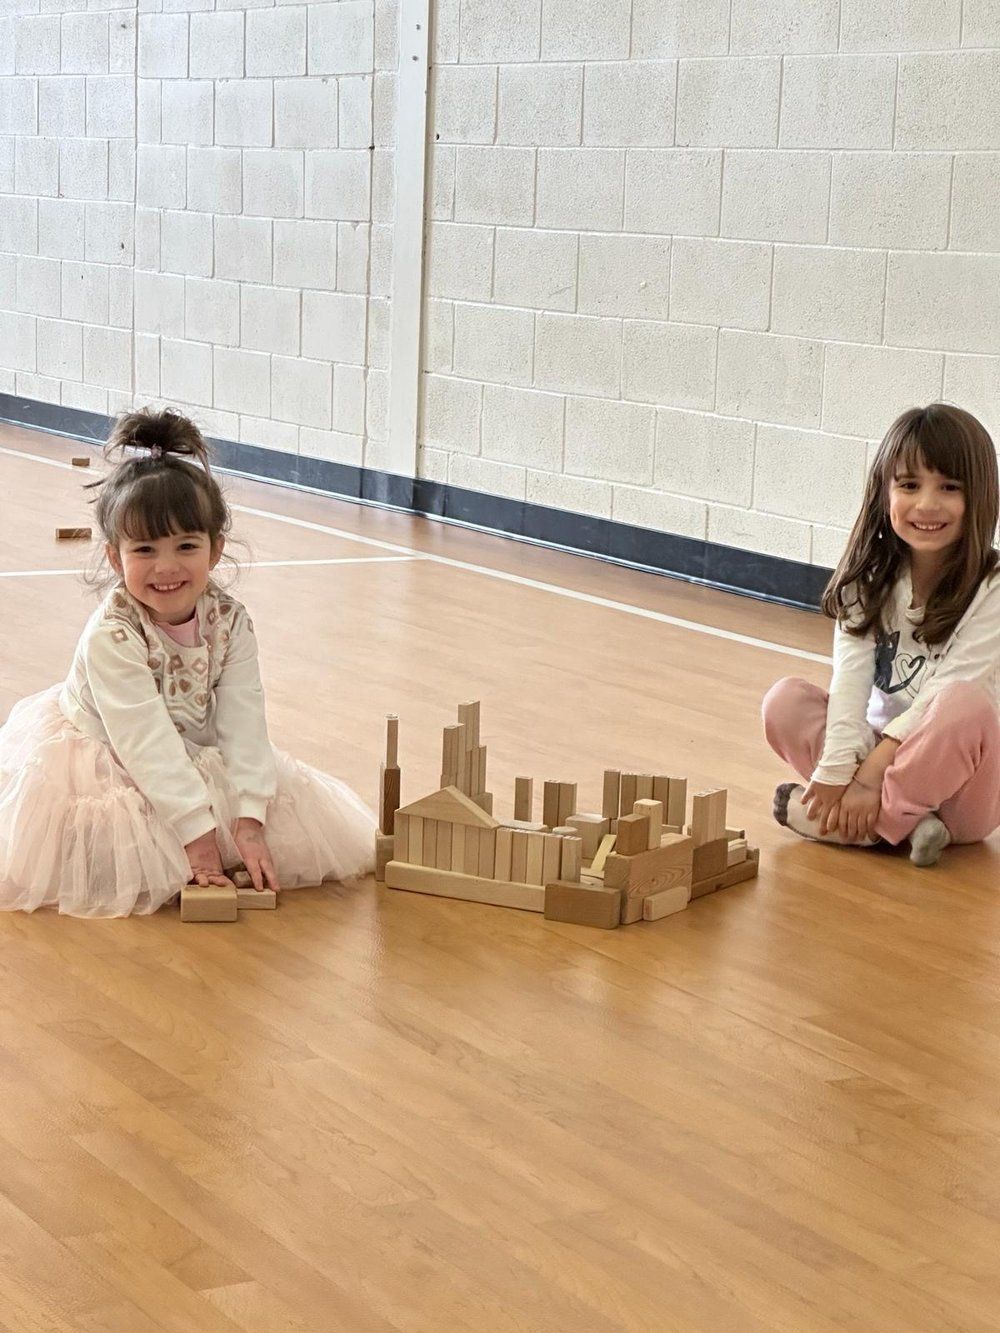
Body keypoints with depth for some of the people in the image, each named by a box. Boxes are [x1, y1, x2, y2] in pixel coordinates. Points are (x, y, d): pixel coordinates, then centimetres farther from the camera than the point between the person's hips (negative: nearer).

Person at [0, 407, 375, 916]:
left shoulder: (229, 622, -15)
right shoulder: (112, 636, -30)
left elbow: (242, 721, -17)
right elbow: (146, 743, -31)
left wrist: (248, 819, -25)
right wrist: (195, 828, -33)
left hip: (195, 759, 5)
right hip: (103, 767, -5)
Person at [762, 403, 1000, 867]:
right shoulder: (869, 579, 0)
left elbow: (951, 692, -19)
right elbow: (850, 679, -11)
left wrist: (871, 772, -22)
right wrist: (837, 771, -24)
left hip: (960, 783, -4)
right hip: (880, 746, 4)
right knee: (784, 700, -15)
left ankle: (830, 820, -25)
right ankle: (901, 822, -26)